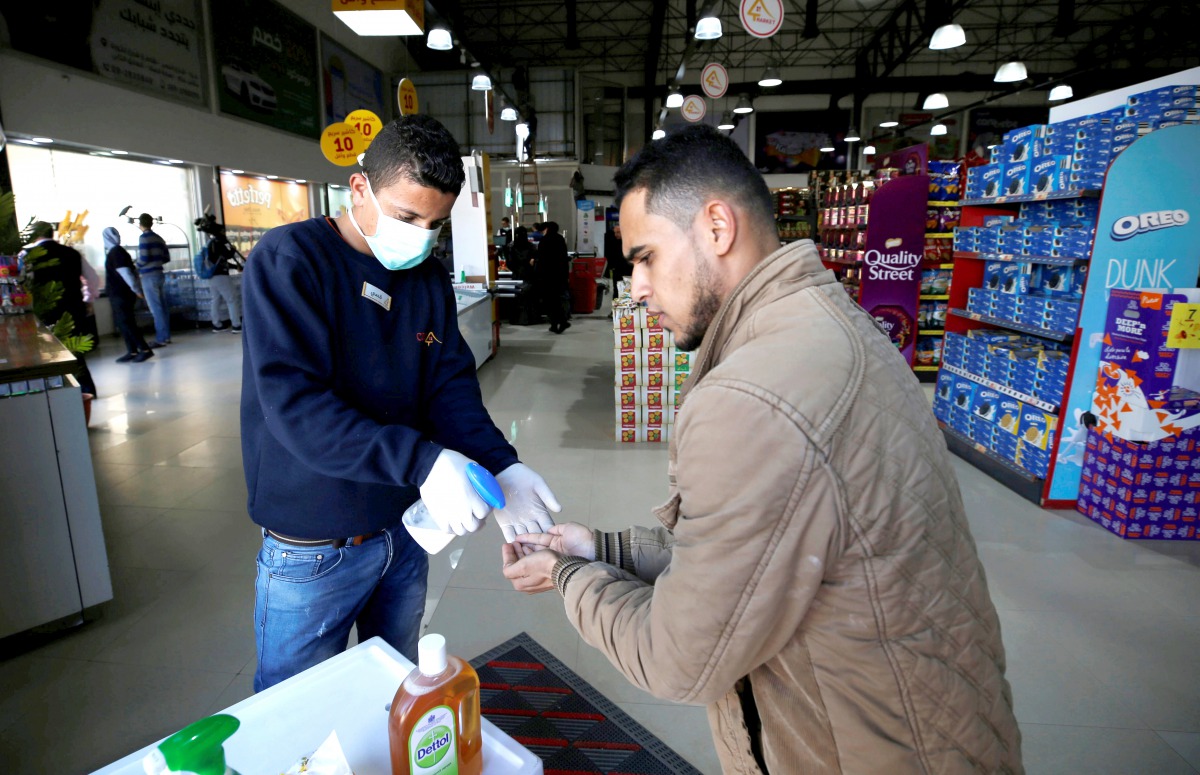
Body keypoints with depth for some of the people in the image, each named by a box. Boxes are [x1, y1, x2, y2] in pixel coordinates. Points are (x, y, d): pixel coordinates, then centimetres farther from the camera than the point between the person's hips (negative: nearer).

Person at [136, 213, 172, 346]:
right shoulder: (159, 238, 12)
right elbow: (166, 258, 12)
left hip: (149, 276, -7)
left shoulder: (144, 237, -10)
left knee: (155, 309, -6)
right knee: (162, 307, 9)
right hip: (159, 274, 7)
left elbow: (144, 257, -16)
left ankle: (161, 338, -6)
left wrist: (136, 268, 1)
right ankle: (166, 336, 13)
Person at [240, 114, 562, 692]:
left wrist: (500, 466, -21)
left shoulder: (430, 278, 2)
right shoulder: (289, 258, -16)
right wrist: (422, 462, -35)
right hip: (313, 551, -5)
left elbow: (452, 385, -3)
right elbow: (294, 404, -26)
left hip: (405, 532, 6)